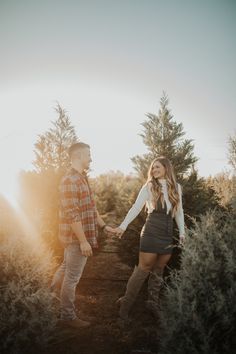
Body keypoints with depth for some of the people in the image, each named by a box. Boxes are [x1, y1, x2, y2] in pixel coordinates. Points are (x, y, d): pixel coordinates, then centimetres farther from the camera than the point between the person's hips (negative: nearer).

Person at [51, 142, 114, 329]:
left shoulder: (81, 178, 12)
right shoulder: (70, 180, -21)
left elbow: (91, 207, 18)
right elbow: (72, 214, -25)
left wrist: (103, 225, 16)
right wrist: (83, 241, -23)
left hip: (75, 236, 10)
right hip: (76, 237, -10)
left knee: (66, 269, 22)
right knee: (72, 277, 3)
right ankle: (68, 316, 17)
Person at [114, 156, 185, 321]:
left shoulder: (176, 187, 8)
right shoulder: (149, 186, -3)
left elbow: (179, 211, 14)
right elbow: (136, 207, -9)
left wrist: (182, 232, 9)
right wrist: (123, 225, -20)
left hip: (168, 234, 4)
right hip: (151, 232, -4)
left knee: (159, 270, 10)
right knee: (143, 269, -4)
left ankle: (153, 302, 23)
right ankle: (126, 303, 7)